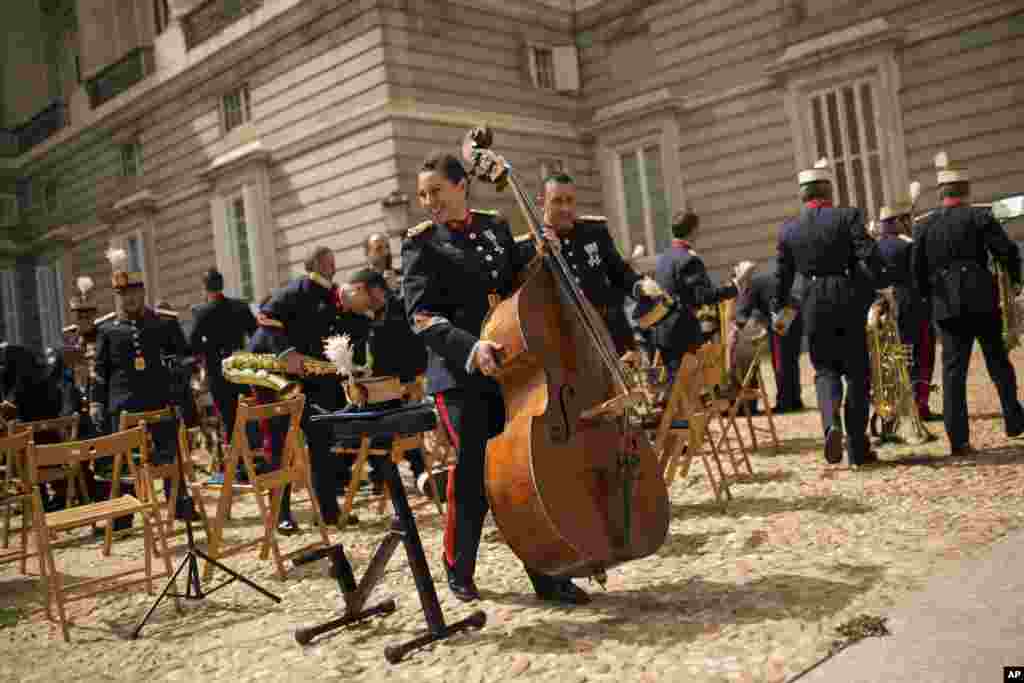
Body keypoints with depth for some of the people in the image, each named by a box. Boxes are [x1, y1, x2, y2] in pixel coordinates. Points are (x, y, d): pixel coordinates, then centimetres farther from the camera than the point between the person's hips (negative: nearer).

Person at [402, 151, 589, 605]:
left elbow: (519, 282, 24)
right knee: (474, 470, -5)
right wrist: (471, 348, -26)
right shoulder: (421, 243, -1)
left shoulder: (496, 226, 13)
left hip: (511, 366, 4)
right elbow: (422, 316, -11)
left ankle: (547, 574, 12)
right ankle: (459, 571, 18)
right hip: (460, 373, -4)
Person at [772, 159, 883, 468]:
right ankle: (857, 448, 12)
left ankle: (831, 422, -14)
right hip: (849, 302, -2)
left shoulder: (788, 229, 3)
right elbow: (870, 259, -14)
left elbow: (783, 276, 9)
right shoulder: (848, 216, -5)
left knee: (825, 369, 15)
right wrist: (869, 296, -2)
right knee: (856, 372, 9)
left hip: (813, 306, 2)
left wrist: (778, 312, 21)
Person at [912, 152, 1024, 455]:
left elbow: (917, 271, 6)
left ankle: (958, 439, -2)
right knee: (998, 362, 14)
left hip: (947, 307, 2)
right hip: (983, 301, -2)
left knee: (953, 369, 1)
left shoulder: (923, 226, 6)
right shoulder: (979, 216, -2)